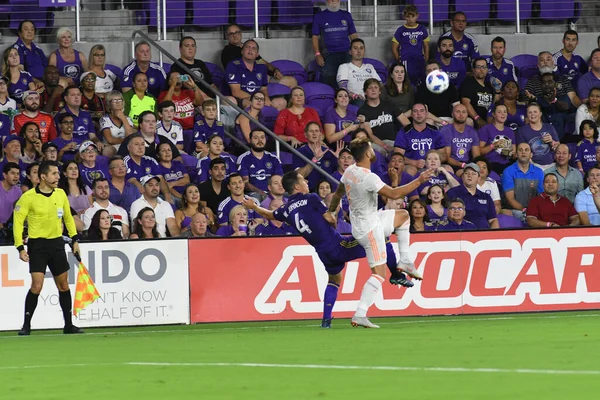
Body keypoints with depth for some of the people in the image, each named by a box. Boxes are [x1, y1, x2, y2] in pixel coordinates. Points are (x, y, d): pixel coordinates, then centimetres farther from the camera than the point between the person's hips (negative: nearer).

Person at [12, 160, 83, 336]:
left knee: (63, 285, 9)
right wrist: (20, 248, -15)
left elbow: (68, 217, 19)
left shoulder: (61, 194, 5)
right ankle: (26, 326, -4)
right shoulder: (29, 197, -11)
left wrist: (75, 239, 14)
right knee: (37, 286, -14)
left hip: (57, 243, 5)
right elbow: (17, 222, -9)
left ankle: (68, 325, 18)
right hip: (37, 244, -5)